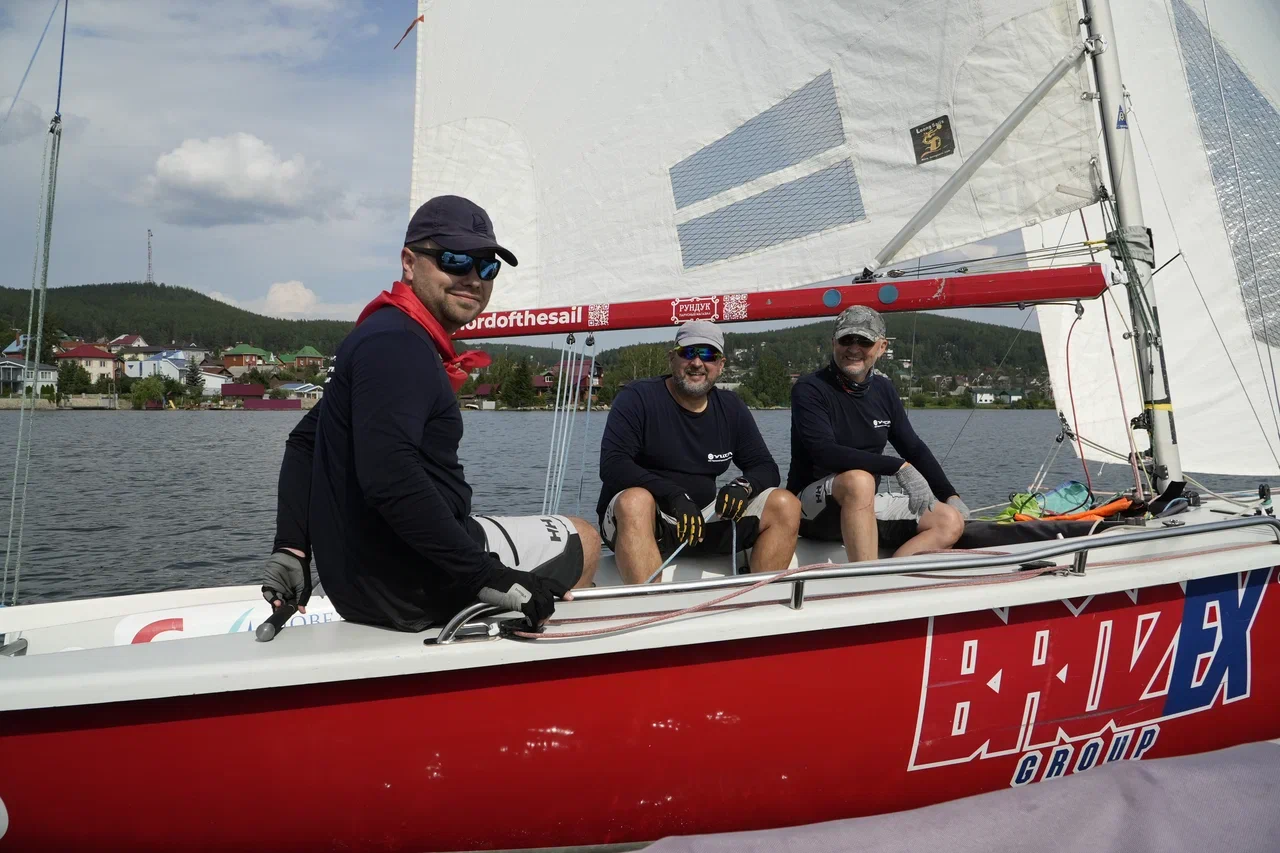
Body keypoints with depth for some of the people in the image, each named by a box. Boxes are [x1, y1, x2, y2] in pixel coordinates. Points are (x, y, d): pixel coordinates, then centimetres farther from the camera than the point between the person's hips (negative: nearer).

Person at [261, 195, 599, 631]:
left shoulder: (393, 338, 13)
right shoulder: (396, 344, -19)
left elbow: (305, 441, 18)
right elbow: (388, 475, -33)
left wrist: (290, 548, 11)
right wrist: (485, 576, -29)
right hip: (409, 586, -11)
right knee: (582, 539, 7)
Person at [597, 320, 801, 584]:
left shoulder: (731, 408, 11)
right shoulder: (637, 397, -4)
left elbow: (766, 467, 11)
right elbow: (612, 464, -16)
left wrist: (744, 486, -14)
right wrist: (673, 495, -28)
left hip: (704, 521, 5)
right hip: (638, 521, -5)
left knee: (786, 505, -10)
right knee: (635, 501, -38)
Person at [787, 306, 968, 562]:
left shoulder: (884, 390, 10)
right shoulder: (809, 389, -11)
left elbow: (914, 448, 16)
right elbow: (824, 453, -25)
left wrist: (951, 496, 5)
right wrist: (899, 467, -28)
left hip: (867, 503, 7)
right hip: (814, 506, -7)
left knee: (951, 522, -8)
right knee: (858, 479, -37)